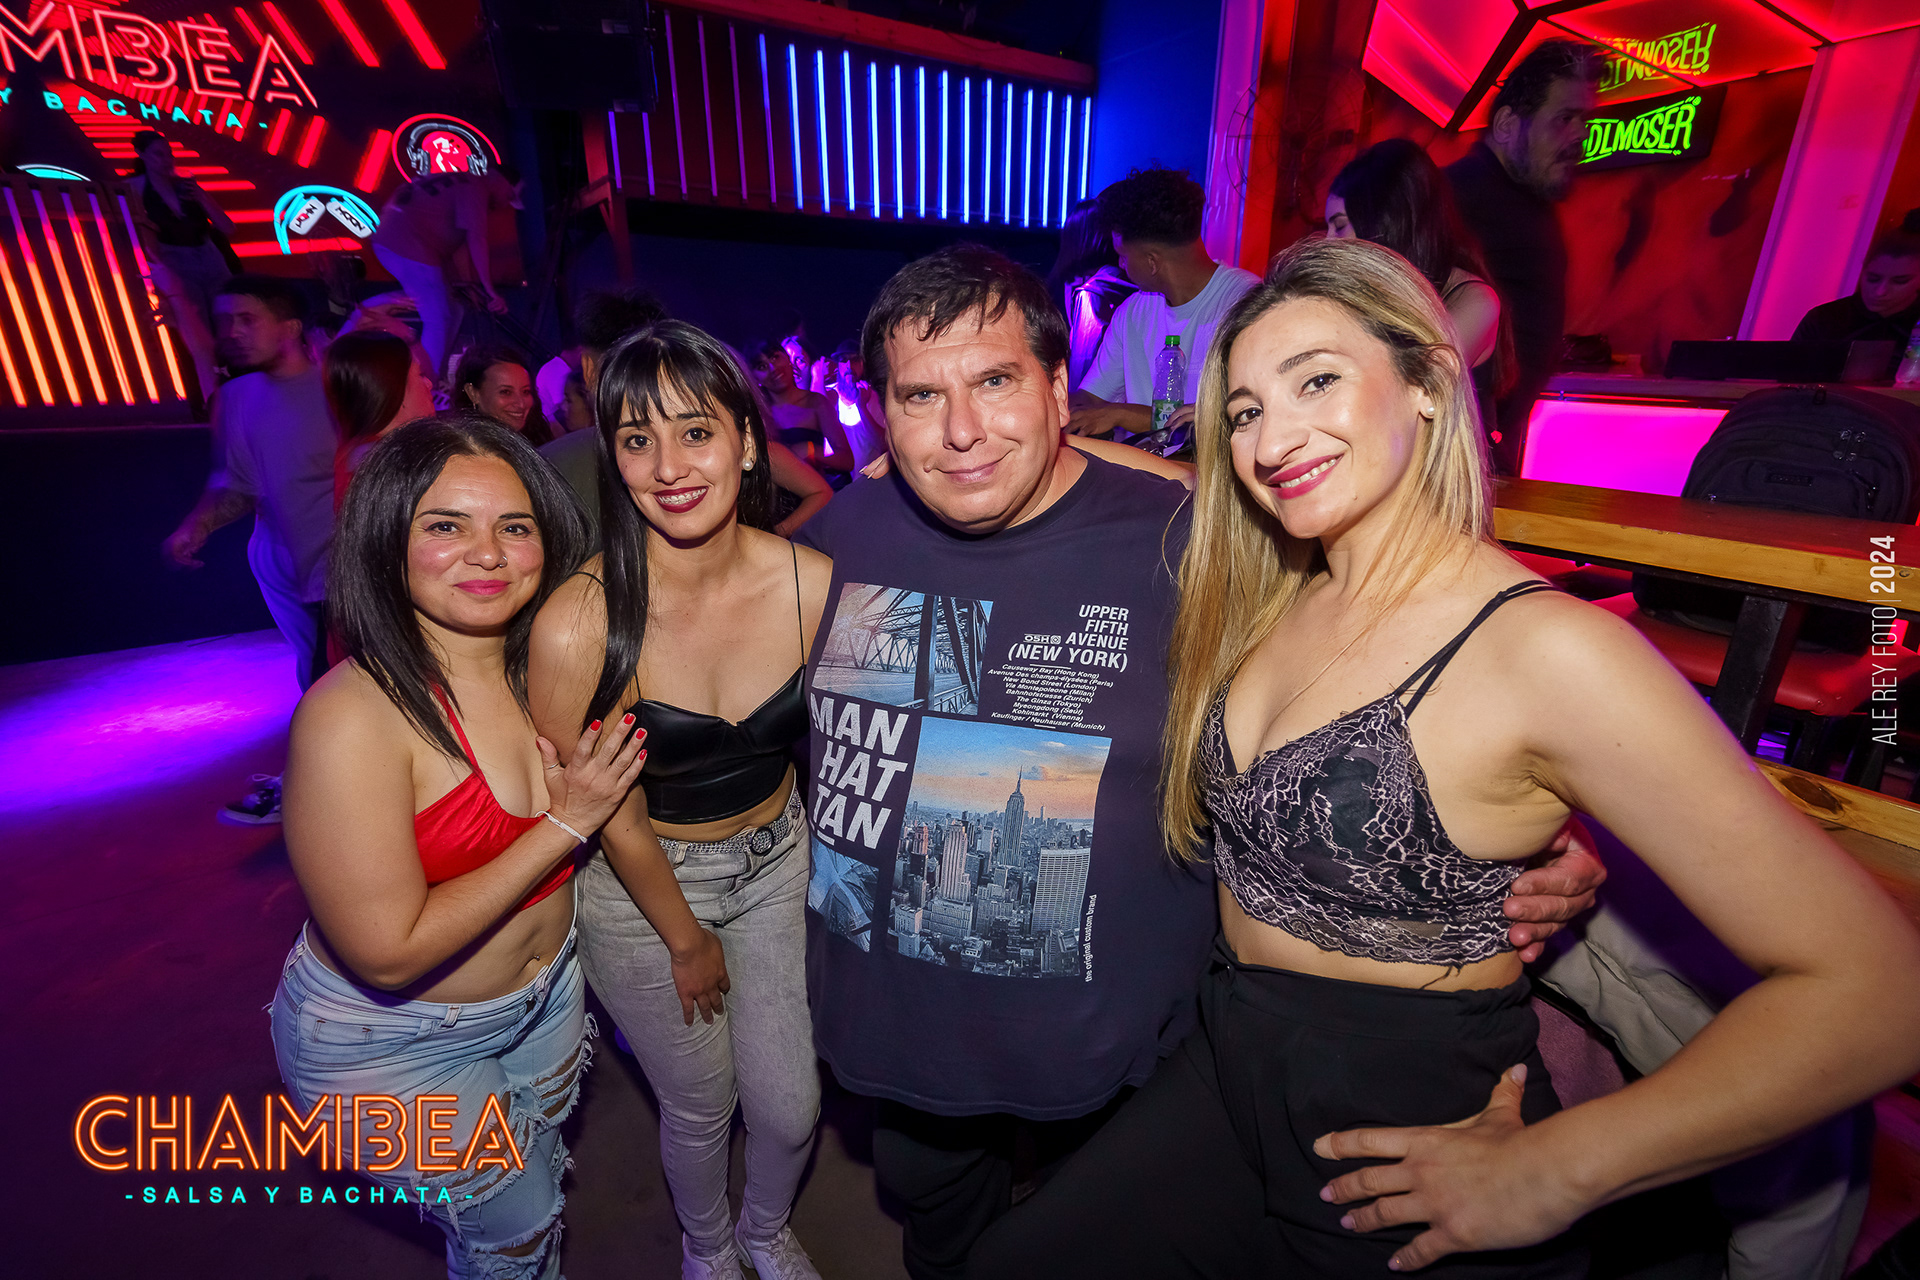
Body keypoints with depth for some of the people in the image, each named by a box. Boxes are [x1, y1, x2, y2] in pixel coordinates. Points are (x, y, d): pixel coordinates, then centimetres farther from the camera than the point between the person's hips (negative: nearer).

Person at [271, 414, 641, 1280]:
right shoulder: (354, 715, -30)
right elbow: (389, 954, -28)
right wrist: (565, 826, -27)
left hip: (547, 995, 6)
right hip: (391, 1043, -5)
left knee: (542, 1187, 29)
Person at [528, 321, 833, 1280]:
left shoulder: (813, 584, -20)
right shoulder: (577, 624, -27)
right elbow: (609, 814, -14)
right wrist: (686, 938, -1)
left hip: (777, 860, 2)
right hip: (641, 887, -2)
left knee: (790, 1107, 17)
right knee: (700, 1107, 21)